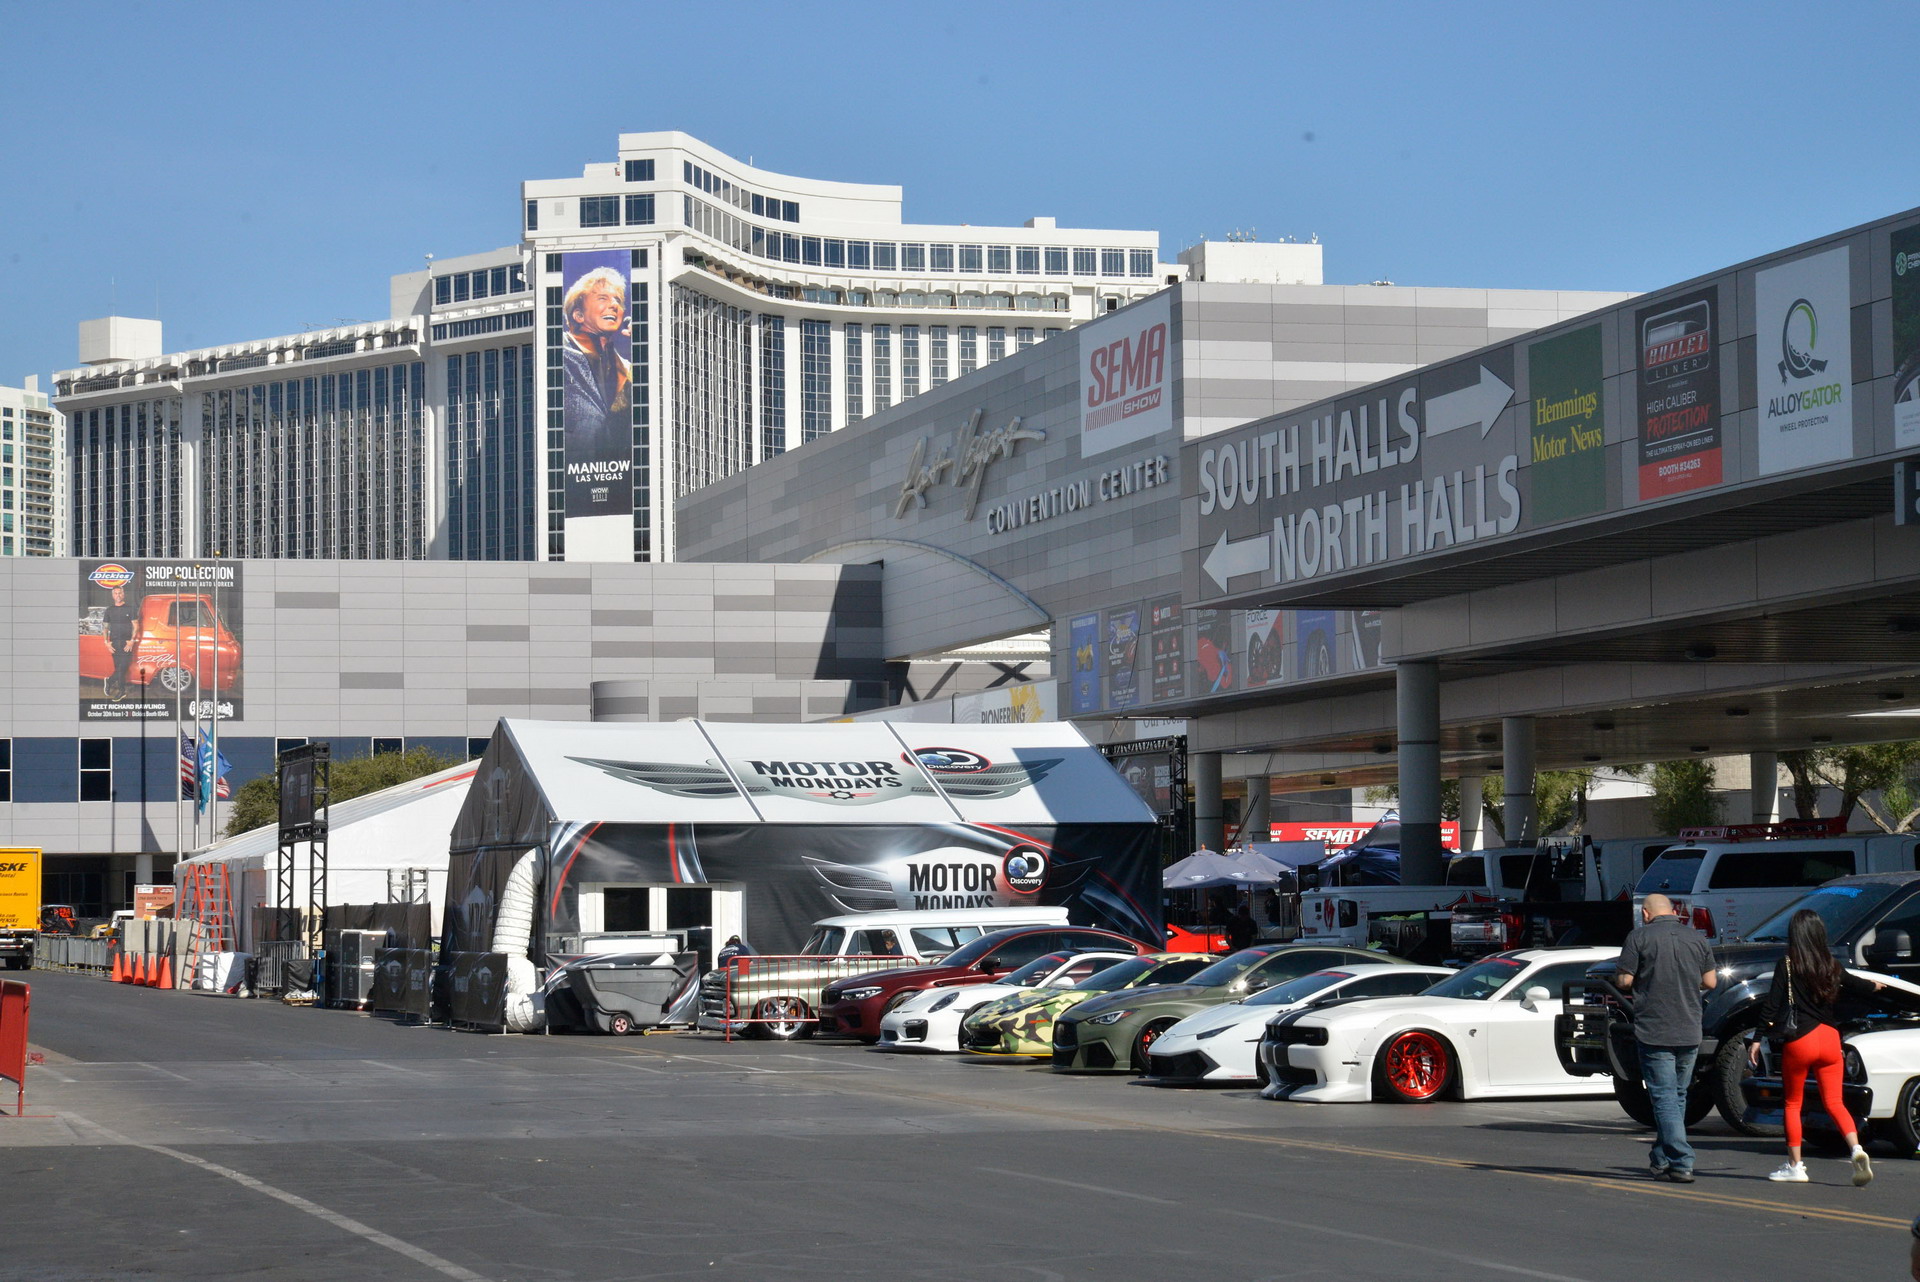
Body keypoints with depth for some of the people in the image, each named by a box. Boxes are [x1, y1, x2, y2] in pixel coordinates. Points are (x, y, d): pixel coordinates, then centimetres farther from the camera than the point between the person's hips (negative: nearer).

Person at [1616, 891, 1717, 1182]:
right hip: (1690, 1032, 4)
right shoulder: (1697, 938, 7)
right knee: (1678, 1096, 17)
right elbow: (1710, 982, 10)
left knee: (1664, 1098, -4)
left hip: (1654, 1030, -4)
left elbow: (1625, 981, -7)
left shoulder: (1640, 937, -6)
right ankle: (1661, 1160, 23)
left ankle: (1681, 1163, -13)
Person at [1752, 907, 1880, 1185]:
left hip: (1799, 1040, -4)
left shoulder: (1787, 965, -6)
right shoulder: (1831, 966, 6)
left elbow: (1771, 1005, -9)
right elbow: (1858, 987, 21)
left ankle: (1794, 1166, 11)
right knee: (1834, 1102, 8)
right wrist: (1876, 986, 44)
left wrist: (1757, 1040, -3)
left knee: (1793, 1103, 10)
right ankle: (1857, 1149, -14)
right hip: (1829, 1037, 4)